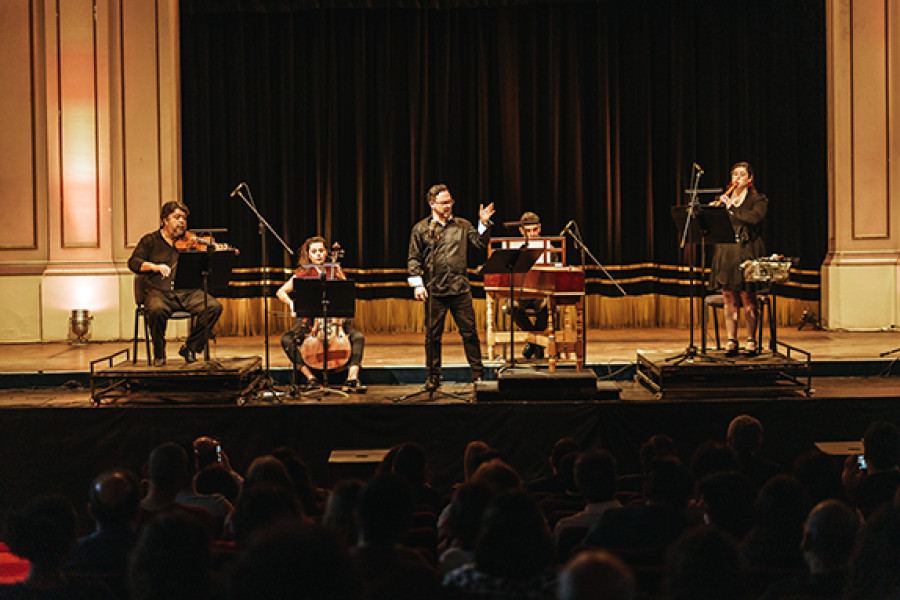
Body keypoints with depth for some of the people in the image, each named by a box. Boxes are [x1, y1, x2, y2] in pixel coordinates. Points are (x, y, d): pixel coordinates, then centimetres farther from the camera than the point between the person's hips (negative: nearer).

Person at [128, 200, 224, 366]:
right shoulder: (150, 241, 13)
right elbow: (133, 263, 1)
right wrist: (155, 267, -16)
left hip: (188, 293, 2)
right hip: (159, 293, -2)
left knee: (214, 306, -23)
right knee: (157, 310, -37)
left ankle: (190, 347, -4)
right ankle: (159, 354, -12)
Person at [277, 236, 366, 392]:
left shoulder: (336, 272, 7)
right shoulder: (303, 274, 3)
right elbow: (281, 292, 3)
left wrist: (341, 278, -9)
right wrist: (292, 304, -15)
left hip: (335, 320, 1)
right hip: (309, 320, -1)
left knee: (358, 337, -26)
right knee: (287, 339, -28)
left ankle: (352, 378, -29)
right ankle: (310, 378, -24)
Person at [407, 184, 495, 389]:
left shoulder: (462, 225, 11)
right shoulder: (421, 229, 5)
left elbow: (481, 244, 4)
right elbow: (414, 259, 4)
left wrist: (484, 224, -9)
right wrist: (418, 284, -5)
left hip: (460, 289, 1)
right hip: (434, 291, -1)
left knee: (469, 332, 2)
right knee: (433, 335, 4)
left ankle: (478, 373, 11)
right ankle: (433, 377, 15)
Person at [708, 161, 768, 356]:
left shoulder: (757, 199, 5)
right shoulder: (724, 199, 19)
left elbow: (755, 217, -16)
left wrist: (732, 208, -14)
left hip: (747, 252, -4)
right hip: (725, 253, 4)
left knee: (747, 298, -5)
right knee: (729, 299, 2)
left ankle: (751, 340, 4)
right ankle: (731, 342, 5)